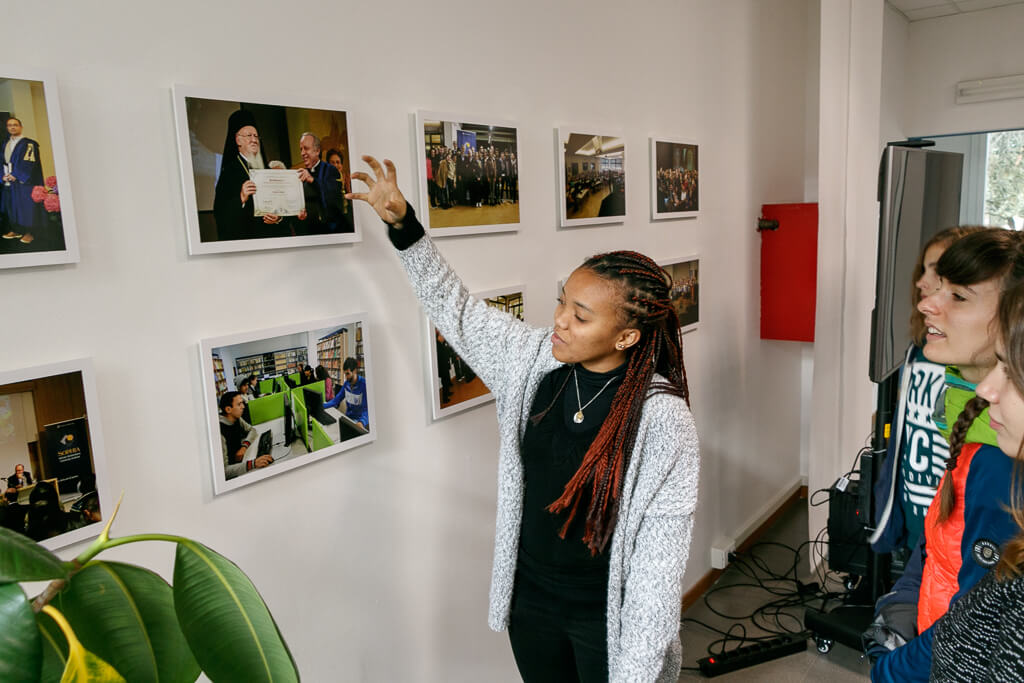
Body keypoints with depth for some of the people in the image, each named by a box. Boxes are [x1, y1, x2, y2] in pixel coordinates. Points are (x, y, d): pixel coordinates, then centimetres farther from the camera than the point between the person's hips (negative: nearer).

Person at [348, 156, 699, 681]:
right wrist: (402, 224, -7)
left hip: (605, 617, -4)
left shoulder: (662, 417, -23)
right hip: (529, 600, 5)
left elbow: (659, 559, -20)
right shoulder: (533, 361, -9)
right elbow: (454, 308, 1)